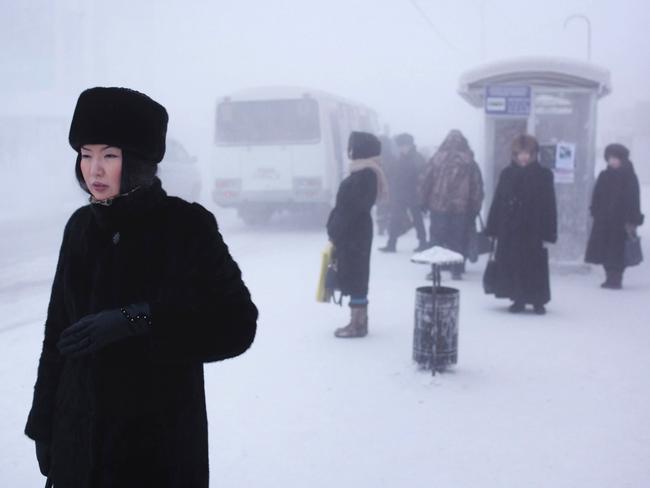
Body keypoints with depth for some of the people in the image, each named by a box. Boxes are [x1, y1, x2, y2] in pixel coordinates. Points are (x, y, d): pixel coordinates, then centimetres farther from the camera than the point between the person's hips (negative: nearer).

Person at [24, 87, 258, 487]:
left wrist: (138, 319, -26)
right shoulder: (82, 227, 1)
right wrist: (43, 423, 9)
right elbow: (58, 331, 7)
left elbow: (237, 325, -16)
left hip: (159, 442, -4)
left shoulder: (186, 226, -12)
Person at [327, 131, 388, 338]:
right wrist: (335, 231, 15)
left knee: (354, 276, -5)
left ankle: (358, 325, 0)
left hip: (353, 232, -10)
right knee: (355, 275, 13)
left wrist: (336, 233, -17)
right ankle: (359, 321, 21)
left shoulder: (364, 175, -18)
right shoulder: (363, 172, 13)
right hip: (354, 231, 10)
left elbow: (353, 207, -21)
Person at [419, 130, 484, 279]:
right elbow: (477, 187, 2)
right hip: (462, 208, 0)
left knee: (436, 238, 7)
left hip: (438, 206, 0)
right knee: (459, 240, 8)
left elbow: (426, 182, 1)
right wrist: (475, 208, 9)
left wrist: (425, 202, 10)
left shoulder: (437, 159, -2)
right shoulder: (470, 163, 0)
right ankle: (457, 270, 10)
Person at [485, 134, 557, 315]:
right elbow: (497, 202, 5)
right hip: (509, 228, 3)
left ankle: (538, 301, 16)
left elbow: (549, 205, -5)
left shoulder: (544, 175, -3)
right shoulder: (507, 173, 5)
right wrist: (492, 229, 1)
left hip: (533, 229, -3)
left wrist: (548, 233, -10)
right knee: (512, 264, 6)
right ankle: (518, 299, 19)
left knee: (535, 265, 2)